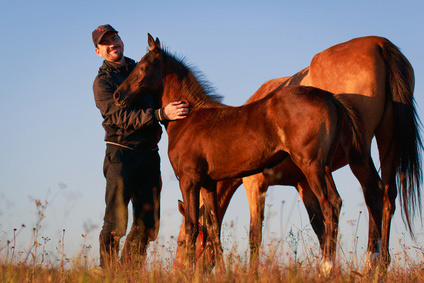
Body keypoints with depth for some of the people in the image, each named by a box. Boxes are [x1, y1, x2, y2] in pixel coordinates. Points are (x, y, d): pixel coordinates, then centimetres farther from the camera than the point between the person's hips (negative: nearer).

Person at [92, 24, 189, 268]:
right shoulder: (103, 82, -3)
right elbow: (121, 117, -16)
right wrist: (161, 114, -25)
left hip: (149, 154, 6)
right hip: (122, 153, -6)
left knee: (148, 223, 4)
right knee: (116, 220, -10)